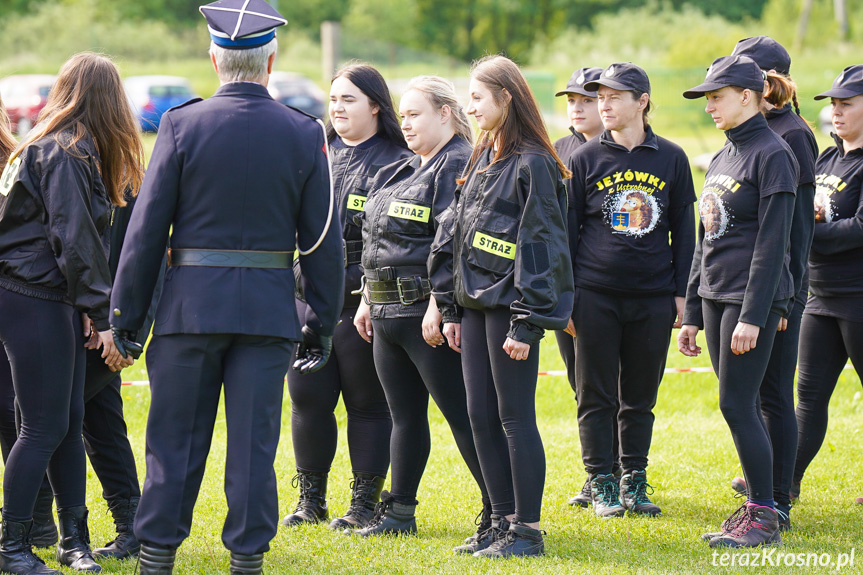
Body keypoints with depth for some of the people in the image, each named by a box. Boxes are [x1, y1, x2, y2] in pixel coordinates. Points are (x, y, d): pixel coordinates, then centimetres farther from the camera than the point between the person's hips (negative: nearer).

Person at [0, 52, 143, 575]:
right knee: (45, 427, -6)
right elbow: (75, 241, -18)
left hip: (55, 301, 9)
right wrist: (102, 315, -17)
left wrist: (88, 308, 6)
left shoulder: (65, 149, 16)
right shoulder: (64, 154, -14)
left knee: (69, 420, 10)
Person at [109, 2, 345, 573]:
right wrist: (324, 321, 10)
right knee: (254, 439, 6)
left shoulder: (182, 124, -6)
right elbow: (323, 239, 2)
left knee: (176, 436, 7)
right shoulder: (305, 134, -1)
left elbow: (147, 227, -5)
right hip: (270, 309, 1)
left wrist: (126, 313, 1)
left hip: (191, 305, -1)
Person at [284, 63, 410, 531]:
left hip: (363, 298, -5)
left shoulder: (397, 161, -3)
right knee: (307, 396, 5)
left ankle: (365, 502, 11)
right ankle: (311, 499, 17)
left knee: (366, 401, 2)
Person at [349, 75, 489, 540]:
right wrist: (368, 300, 21)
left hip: (428, 313, -9)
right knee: (405, 415, 14)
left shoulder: (459, 166, -11)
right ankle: (400, 512, 20)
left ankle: (500, 512, -2)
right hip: (388, 312, 9)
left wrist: (438, 306, -23)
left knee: (462, 414, -6)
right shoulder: (403, 170, 19)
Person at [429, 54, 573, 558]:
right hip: (474, 303, 8)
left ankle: (527, 530, 2)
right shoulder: (482, 160, 15)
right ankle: (503, 522, 17)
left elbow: (541, 248, -15)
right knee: (481, 417, 9)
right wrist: (451, 309, 14)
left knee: (515, 417, -4)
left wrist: (526, 324, -18)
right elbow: (453, 235, 18)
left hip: (509, 305, -8)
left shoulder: (533, 164, -11)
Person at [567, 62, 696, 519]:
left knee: (641, 396, 7)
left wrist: (682, 293, 5)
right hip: (595, 294, -1)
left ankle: (634, 482, 17)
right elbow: (566, 230, 6)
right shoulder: (585, 159, 3)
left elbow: (684, 230, 10)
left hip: (653, 297, 1)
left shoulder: (671, 159, 6)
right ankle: (602, 486, 10)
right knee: (597, 396, 2)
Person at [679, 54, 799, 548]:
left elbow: (772, 241, -16)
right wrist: (693, 314, 17)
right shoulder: (722, 159, 16)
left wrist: (752, 316, -20)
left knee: (737, 404, -9)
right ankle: (756, 508, 15)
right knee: (742, 407, 9)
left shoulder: (773, 155, -11)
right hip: (715, 295, 8)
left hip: (753, 295, -8)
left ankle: (765, 516, -2)